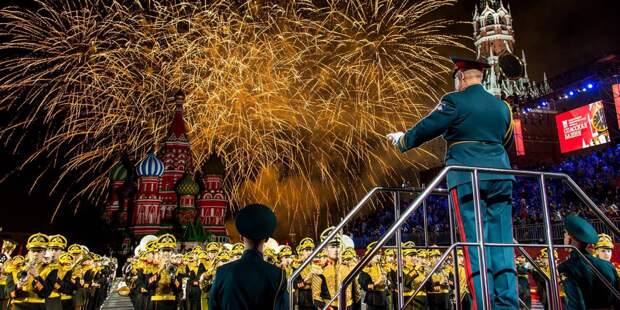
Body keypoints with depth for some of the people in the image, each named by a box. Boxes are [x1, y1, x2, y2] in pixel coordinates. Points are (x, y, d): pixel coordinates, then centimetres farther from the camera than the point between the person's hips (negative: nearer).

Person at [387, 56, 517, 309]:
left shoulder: (455, 101, -2)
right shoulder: (501, 106, 16)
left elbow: (425, 129, 1)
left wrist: (402, 140, 19)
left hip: (467, 176, -5)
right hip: (500, 175, 5)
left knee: (475, 241, -5)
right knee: (502, 243, 4)